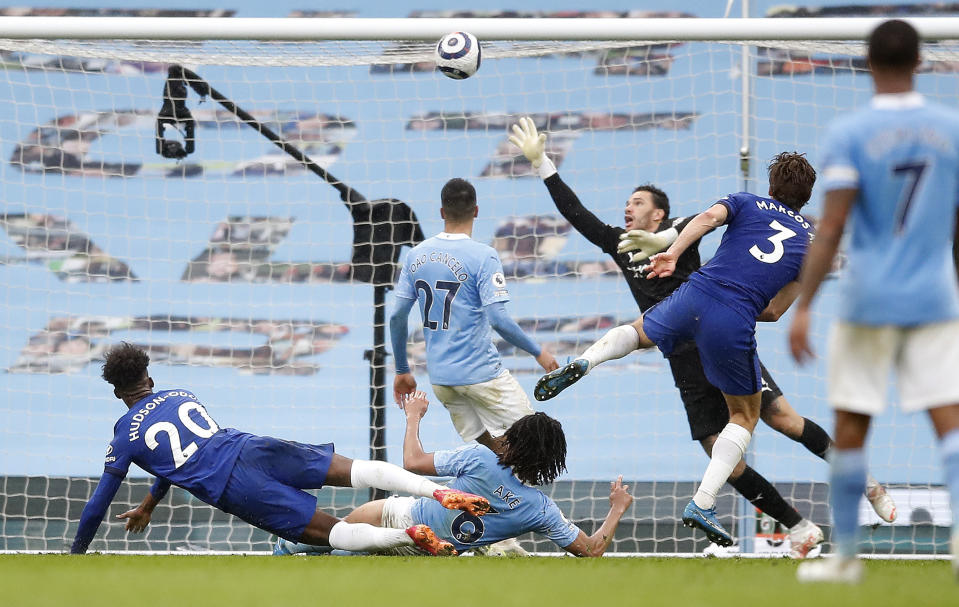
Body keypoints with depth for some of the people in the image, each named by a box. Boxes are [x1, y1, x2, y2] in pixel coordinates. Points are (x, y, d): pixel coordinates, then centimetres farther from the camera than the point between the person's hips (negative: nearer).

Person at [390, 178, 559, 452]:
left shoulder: (416, 255, 5)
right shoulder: (482, 256, -12)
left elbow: (397, 317, 8)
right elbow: (498, 319, -18)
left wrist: (402, 370, 19)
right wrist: (538, 353, -6)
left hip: (439, 376, 6)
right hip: (481, 373, -6)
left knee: (490, 449, 15)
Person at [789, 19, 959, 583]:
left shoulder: (849, 134, -7)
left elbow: (832, 227, -13)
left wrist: (803, 306, -12)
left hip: (867, 302, -2)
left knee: (850, 430, 8)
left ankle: (845, 555, 16)